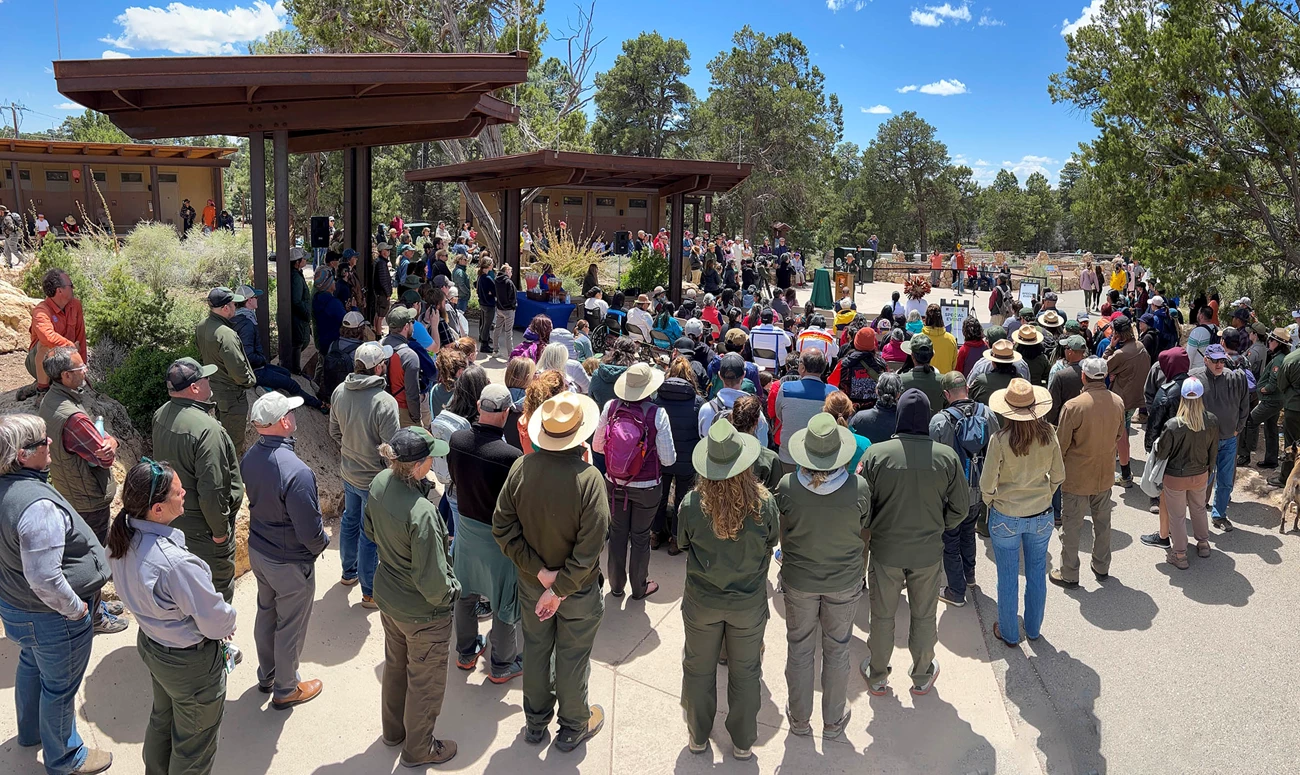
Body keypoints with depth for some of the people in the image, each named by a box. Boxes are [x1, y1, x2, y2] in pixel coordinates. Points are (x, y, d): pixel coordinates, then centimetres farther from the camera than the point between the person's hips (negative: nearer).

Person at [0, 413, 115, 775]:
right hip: (49, 618, -9)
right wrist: (75, 609, -19)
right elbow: (44, 579, -35)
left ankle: (31, 731, 56)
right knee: (59, 687, 13)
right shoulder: (39, 505, -36)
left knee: (31, 665, 31)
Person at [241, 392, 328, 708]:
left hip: (257, 551, 8)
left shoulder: (250, 457, -10)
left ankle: (266, 675, 48)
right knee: (290, 626, 13)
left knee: (266, 613, 27)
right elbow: (310, 532, -29)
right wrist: (322, 541, -6)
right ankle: (285, 689, 33)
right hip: (290, 563, -7)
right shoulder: (296, 472, -35)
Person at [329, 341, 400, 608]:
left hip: (348, 472, 7)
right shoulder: (385, 403, -29)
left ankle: (349, 572, 47)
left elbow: (334, 432, 7)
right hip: (374, 479, -7)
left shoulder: (339, 392, -8)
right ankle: (370, 591, 22)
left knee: (350, 521, 26)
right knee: (369, 534, 7)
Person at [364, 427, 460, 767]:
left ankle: (394, 730, 53)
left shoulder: (380, 483, -14)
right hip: (422, 612, -7)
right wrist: (451, 591, -11)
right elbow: (432, 581, -30)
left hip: (386, 595, 8)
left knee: (395, 664, 30)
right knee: (425, 681, 18)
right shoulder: (422, 513, -38)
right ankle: (418, 749, 40)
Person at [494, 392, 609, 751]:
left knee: (535, 650, 23)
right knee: (572, 658, 17)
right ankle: (572, 727, 39)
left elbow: (503, 528, -12)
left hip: (531, 583, 4)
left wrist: (539, 571, -11)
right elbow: (588, 550, -28)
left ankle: (535, 723, 44)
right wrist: (560, 589, -17)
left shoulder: (521, 468, -18)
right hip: (578, 588, -3)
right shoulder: (589, 479, -30)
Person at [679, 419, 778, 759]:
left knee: (699, 670, 22)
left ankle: (698, 736, 40)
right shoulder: (764, 503, -21)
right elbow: (772, 541, -2)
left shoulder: (692, 503, -22)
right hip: (749, 604, 0)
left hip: (701, 603, 0)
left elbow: (683, 543, -3)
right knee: (745, 673, 20)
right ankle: (742, 742, 37)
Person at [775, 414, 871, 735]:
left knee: (799, 649, 19)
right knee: (837, 651, 20)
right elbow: (864, 534, -6)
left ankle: (799, 718, 37)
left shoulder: (787, 486, -23)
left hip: (798, 581, 0)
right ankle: (833, 721, 37)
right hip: (845, 582, 0)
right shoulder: (859, 488, -23)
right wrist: (859, 570, 12)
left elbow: (781, 534, -5)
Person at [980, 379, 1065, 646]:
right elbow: (1058, 476, 0)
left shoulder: (1000, 439, -22)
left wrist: (992, 503, 3)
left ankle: (1009, 633, 29)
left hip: (1006, 518, -3)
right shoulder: (1048, 435, -11)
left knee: (1008, 578, 13)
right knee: (1037, 574, 21)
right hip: (1041, 515, 3)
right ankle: (1033, 629, 37)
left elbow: (987, 485, -17)